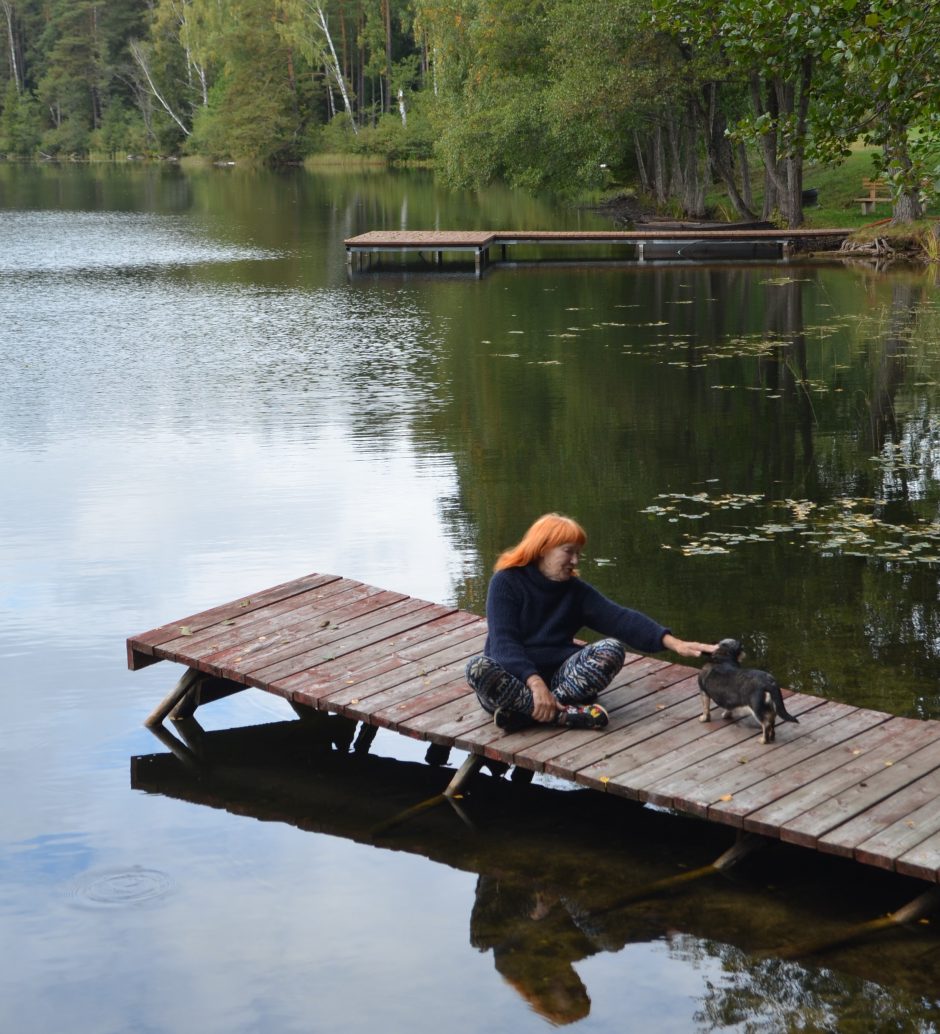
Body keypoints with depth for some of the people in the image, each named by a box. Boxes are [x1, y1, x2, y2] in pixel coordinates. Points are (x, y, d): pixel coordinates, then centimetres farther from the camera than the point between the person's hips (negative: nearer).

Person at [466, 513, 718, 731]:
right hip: (514, 677, -4)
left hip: (559, 676, 4)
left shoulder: (575, 589, 9)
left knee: (612, 648, -21)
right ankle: (563, 712, -38)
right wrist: (535, 683, -35)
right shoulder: (506, 582, -5)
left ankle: (523, 710, -31)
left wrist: (672, 642, -21)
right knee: (478, 668, -35)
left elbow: (620, 619, -5)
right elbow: (503, 642, -18)